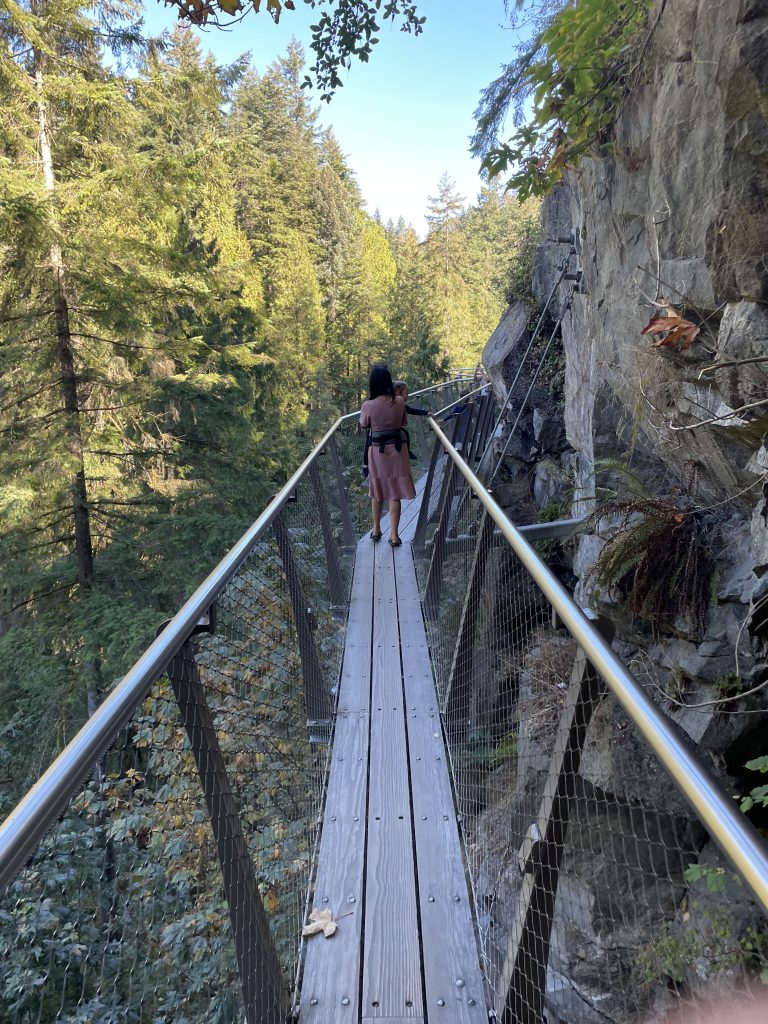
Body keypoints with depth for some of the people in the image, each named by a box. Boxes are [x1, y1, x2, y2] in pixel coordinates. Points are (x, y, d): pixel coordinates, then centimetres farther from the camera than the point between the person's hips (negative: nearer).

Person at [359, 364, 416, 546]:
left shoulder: (368, 405, -15)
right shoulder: (399, 402, -10)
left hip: (377, 450, 0)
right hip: (397, 448, 0)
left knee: (377, 491, 18)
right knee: (395, 494, 5)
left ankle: (376, 530, 31)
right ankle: (394, 535, 6)